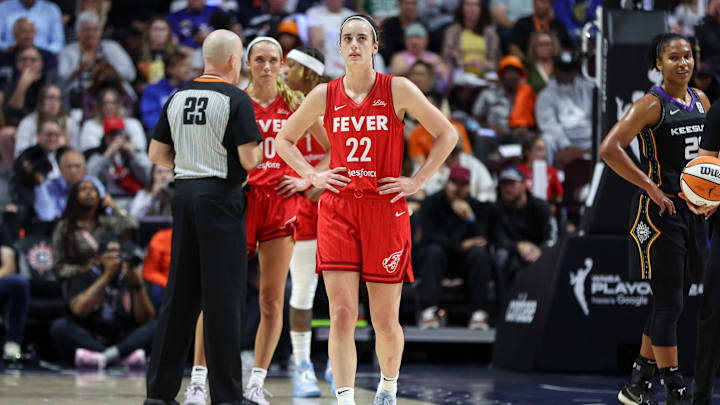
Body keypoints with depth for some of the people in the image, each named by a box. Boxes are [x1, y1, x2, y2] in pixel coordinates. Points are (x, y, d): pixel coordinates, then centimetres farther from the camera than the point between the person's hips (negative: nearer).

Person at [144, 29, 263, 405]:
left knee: (179, 294, 10)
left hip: (183, 194, 6)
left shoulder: (177, 97, 10)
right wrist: (257, 150, 6)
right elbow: (249, 160, -15)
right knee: (223, 297, -2)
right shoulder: (236, 99, -9)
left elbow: (157, 154, 12)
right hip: (221, 198, -6)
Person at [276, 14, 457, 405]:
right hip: (338, 208, 1)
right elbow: (285, 140, 18)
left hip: (385, 210, -1)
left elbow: (446, 134, 5)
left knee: (385, 321, 6)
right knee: (342, 316, -11)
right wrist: (313, 176, 4)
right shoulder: (325, 95, 5)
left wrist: (416, 181, -1)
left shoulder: (398, 90, -1)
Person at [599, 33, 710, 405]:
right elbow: (609, 150, -22)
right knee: (668, 301, -6)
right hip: (659, 209, -8)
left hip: (693, 209, 8)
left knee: (673, 300, 12)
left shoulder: (701, 101, 10)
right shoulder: (652, 105, -12)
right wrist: (652, 188, -21)